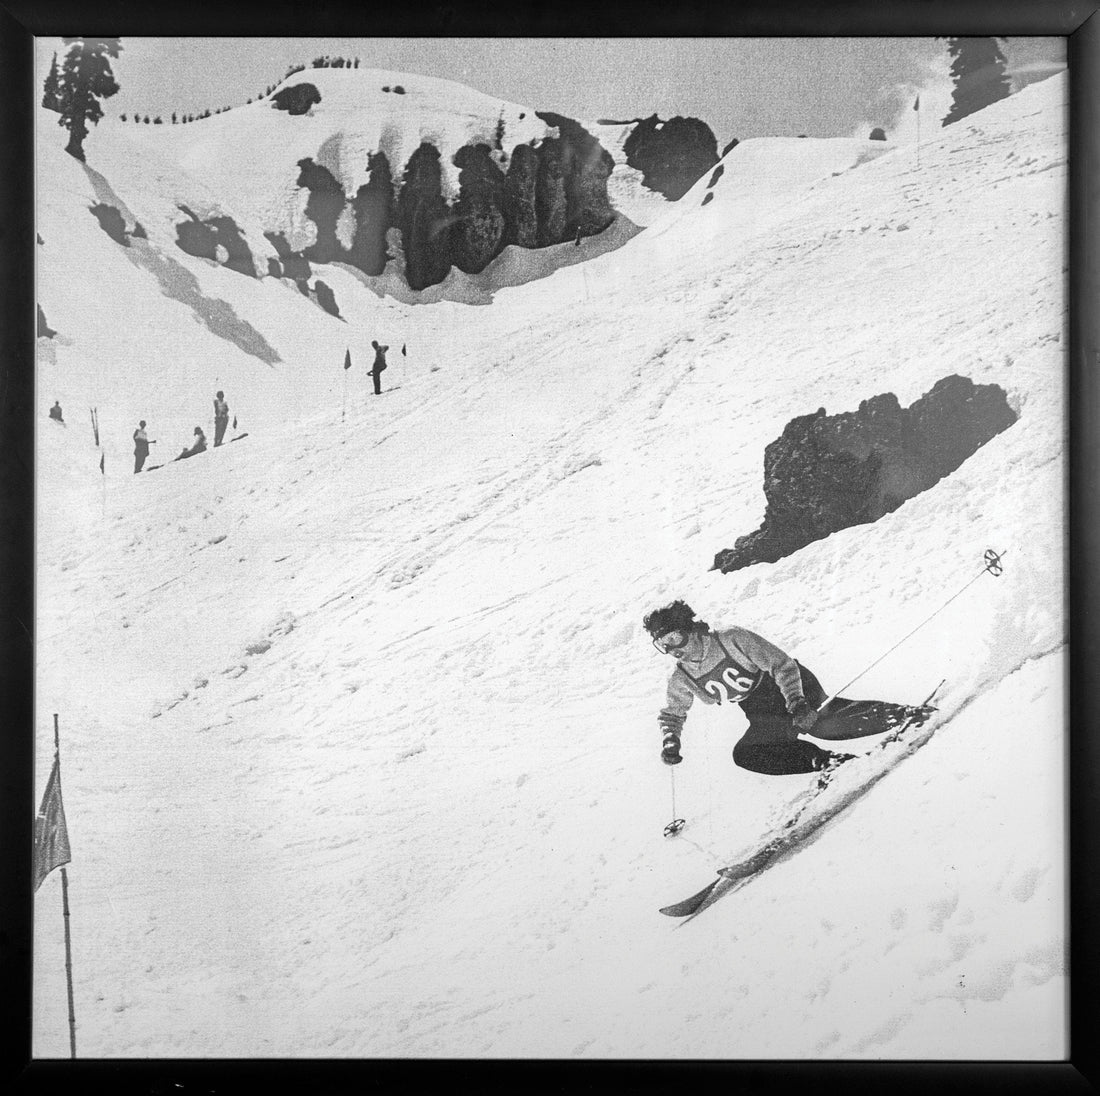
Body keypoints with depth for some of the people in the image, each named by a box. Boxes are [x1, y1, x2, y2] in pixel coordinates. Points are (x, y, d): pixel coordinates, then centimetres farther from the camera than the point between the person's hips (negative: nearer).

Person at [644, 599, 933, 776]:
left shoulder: (732, 639, -20)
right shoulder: (681, 681, -4)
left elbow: (782, 665, -17)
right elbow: (672, 715, 13)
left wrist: (798, 705, -29)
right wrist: (669, 743, -6)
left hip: (793, 684, -5)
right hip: (766, 718, 5)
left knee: (819, 722, -30)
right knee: (744, 755, -18)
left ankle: (900, 714, -20)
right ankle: (823, 759, -18)